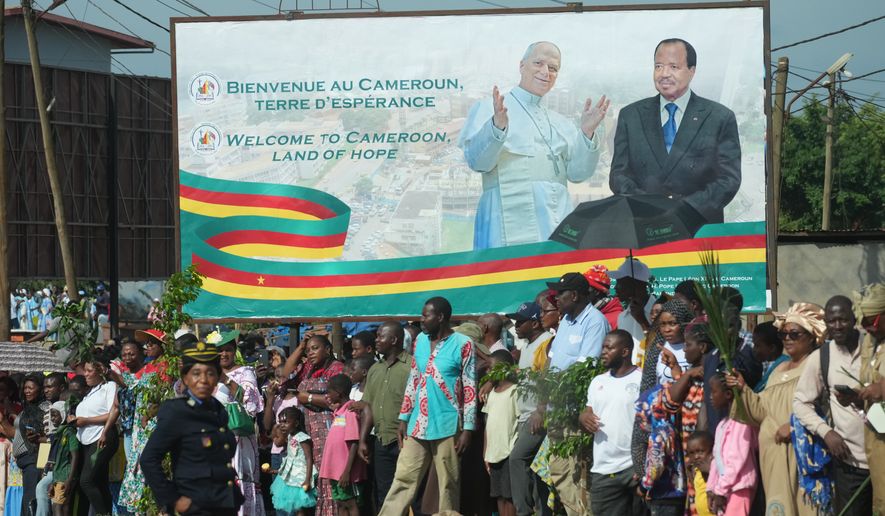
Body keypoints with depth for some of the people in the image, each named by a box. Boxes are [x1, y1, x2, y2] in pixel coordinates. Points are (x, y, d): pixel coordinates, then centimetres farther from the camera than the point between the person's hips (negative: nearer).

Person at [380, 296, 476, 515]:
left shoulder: (462, 344, -6)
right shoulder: (420, 341, 11)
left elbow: (470, 389, -7)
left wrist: (468, 428, -10)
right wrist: (404, 418, 11)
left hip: (447, 427, -5)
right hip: (417, 426, 5)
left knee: (449, 484, 2)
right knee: (402, 479, 1)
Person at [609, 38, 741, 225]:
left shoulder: (720, 118, 7)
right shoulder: (630, 116, 15)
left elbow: (729, 180, 1)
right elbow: (619, 174, 11)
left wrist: (685, 209, -13)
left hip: (698, 229, -1)